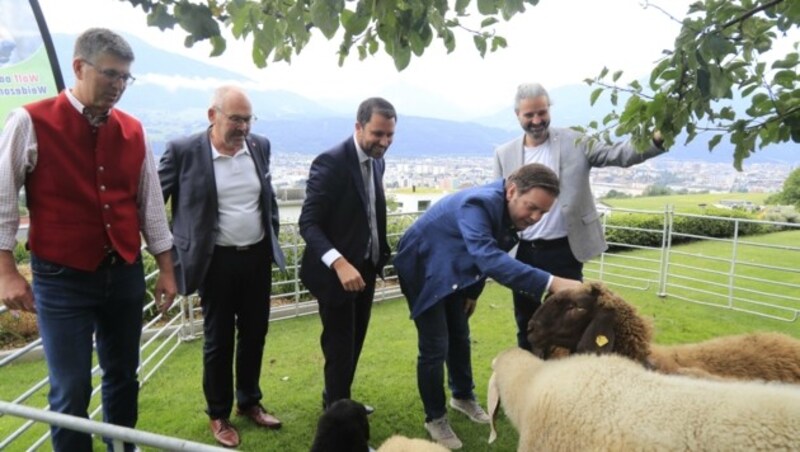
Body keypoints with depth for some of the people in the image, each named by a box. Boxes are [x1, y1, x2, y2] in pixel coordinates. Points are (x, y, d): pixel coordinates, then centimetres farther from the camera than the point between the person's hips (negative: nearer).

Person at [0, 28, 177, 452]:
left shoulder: (132, 131, 4)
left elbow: (150, 202, 8)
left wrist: (166, 268, 8)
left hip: (125, 274, 4)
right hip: (61, 278, -4)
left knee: (123, 377, 17)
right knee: (71, 391, 4)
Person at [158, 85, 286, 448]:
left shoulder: (260, 146, 2)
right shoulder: (183, 150, -11)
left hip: (258, 257, 4)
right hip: (217, 261, -4)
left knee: (254, 333, 15)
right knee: (218, 340, 9)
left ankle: (249, 402, 37)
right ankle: (218, 414, 30)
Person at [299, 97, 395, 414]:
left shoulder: (377, 161, 5)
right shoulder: (330, 162, -20)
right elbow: (308, 223, -24)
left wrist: (381, 252, 10)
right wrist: (339, 263, -35)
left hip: (366, 268, 8)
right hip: (337, 272, -8)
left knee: (354, 342, 20)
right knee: (340, 347, 5)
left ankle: (339, 402, 40)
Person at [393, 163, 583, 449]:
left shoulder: (508, 211, -10)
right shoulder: (479, 204, -37)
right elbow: (489, 259, -52)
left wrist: (474, 292, 15)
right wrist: (551, 283, -57)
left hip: (453, 270, 8)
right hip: (424, 268, -8)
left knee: (459, 337, 18)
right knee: (435, 347, -5)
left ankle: (463, 396, 40)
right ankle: (435, 418, 15)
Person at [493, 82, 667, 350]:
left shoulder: (573, 142, -3)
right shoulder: (504, 154, 4)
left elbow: (620, 155, -13)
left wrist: (656, 140, -33)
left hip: (564, 251, -3)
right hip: (523, 253, 3)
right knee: (526, 327, 16)